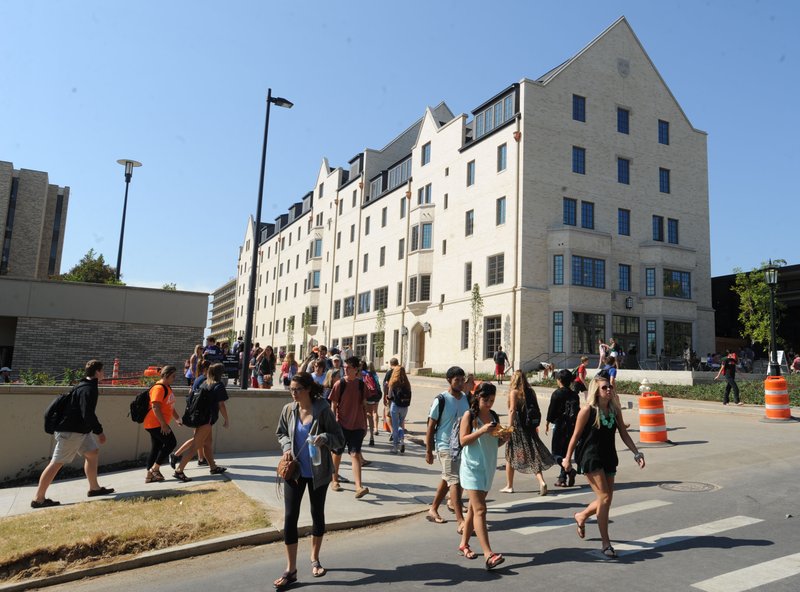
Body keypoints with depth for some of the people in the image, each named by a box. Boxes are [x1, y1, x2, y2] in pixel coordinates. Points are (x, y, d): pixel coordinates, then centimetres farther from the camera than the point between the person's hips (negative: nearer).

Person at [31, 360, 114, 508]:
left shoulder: (84, 386, 11)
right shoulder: (88, 390, -20)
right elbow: (88, 414, -27)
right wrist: (99, 431, -19)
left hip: (80, 430, 11)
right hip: (71, 432, -11)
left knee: (93, 452, 14)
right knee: (57, 463, -4)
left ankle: (94, 488, 21)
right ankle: (38, 498, 3)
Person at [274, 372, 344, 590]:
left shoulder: (322, 410, -16)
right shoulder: (288, 410, -5)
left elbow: (340, 439, -12)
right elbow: (281, 433, 12)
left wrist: (324, 438, -32)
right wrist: (286, 447, -8)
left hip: (318, 472, -2)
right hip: (295, 471, 2)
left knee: (317, 514, 15)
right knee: (290, 517, 0)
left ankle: (314, 559, 37)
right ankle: (291, 570, 12)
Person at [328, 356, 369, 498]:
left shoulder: (361, 385, 2)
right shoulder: (339, 384, -6)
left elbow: (363, 406, 11)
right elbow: (333, 405, -3)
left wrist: (365, 425, 12)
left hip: (357, 426, 1)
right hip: (341, 424, -1)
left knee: (355, 454, -6)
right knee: (337, 453, 12)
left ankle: (359, 487, -11)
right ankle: (335, 481, 31)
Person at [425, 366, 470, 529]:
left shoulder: (466, 398, 5)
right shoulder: (441, 400, -13)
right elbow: (431, 426, -10)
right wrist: (428, 451, -10)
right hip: (445, 446, -7)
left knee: (447, 479, 17)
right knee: (454, 481, -11)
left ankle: (433, 510, 33)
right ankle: (461, 522, -10)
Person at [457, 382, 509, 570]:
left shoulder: (493, 416, 9)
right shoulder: (469, 415, -8)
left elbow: (495, 442, 16)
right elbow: (463, 440, -13)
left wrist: (504, 438, -4)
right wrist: (482, 431, -23)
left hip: (488, 467, 6)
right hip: (472, 467, -6)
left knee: (474, 508, 15)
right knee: (480, 509, -11)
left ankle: (464, 544, 28)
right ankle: (488, 554, -15)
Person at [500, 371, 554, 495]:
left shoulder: (514, 392, -8)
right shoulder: (531, 392, 6)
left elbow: (512, 410, -15)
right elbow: (536, 409, 8)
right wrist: (535, 426, 16)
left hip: (518, 427, -4)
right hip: (530, 427, 4)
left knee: (510, 456, 10)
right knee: (533, 454, 9)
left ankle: (509, 486, 18)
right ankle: (541, 482, -9)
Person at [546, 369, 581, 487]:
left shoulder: (557, 393, -11)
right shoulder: (574, 394, 7)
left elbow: (551, 409, -10)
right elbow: (577, 410, 8)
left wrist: (547, 423, 2)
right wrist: (575, 425, 17)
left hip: (560, 425, -6)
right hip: (572, 426, 6)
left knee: (556, 452, 0)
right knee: (565, 451, 15)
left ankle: (569, 470, -21)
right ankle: (562, 478, 16)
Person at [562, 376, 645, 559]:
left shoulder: (615, 409, 3)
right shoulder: (587, 410, -13)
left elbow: (623, 434, 8)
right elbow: (576, 436, -8)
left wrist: (636, 454, -1)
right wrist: (567, 458, -5)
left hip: (608, 457, 6)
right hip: (590, 457, -6)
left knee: (606, 499, 10)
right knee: (604, 497, -9)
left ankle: (581, 517, 38)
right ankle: (606, 543, 3)